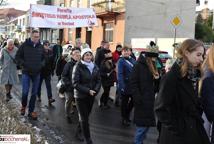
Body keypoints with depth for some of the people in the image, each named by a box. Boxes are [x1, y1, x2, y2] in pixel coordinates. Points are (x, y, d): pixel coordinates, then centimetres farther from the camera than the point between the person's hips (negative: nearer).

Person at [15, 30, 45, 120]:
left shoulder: (41, 47, 4)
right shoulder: (25, 45, -6)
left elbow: (44, 58, 17)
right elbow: (17, 57, -1)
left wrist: (41, 64, -1)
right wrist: (24, 64, -12)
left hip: (37, 73, 3)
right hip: (26, 72, -3)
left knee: (34, 93, 7)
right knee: (25, 92, -4)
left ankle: (31, 111, 19)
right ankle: (23, 106, 26)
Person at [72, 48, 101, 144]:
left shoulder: (95, 67, 4)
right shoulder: (78, 67, -13)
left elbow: (98, 81, 5)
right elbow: (75, 83, -18)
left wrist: (95, 90, -14)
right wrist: (87, 91, -22)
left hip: (91, 96, 5)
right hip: (81, 96, -5)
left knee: (85, 116, 18)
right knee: (84, 118, 2)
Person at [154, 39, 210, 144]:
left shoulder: (195, 75, 5)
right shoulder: (171, 77, -18)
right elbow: (160, 107, -20)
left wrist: (198, 118, 3)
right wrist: (174, 128, -16)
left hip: (194, 129, 7)